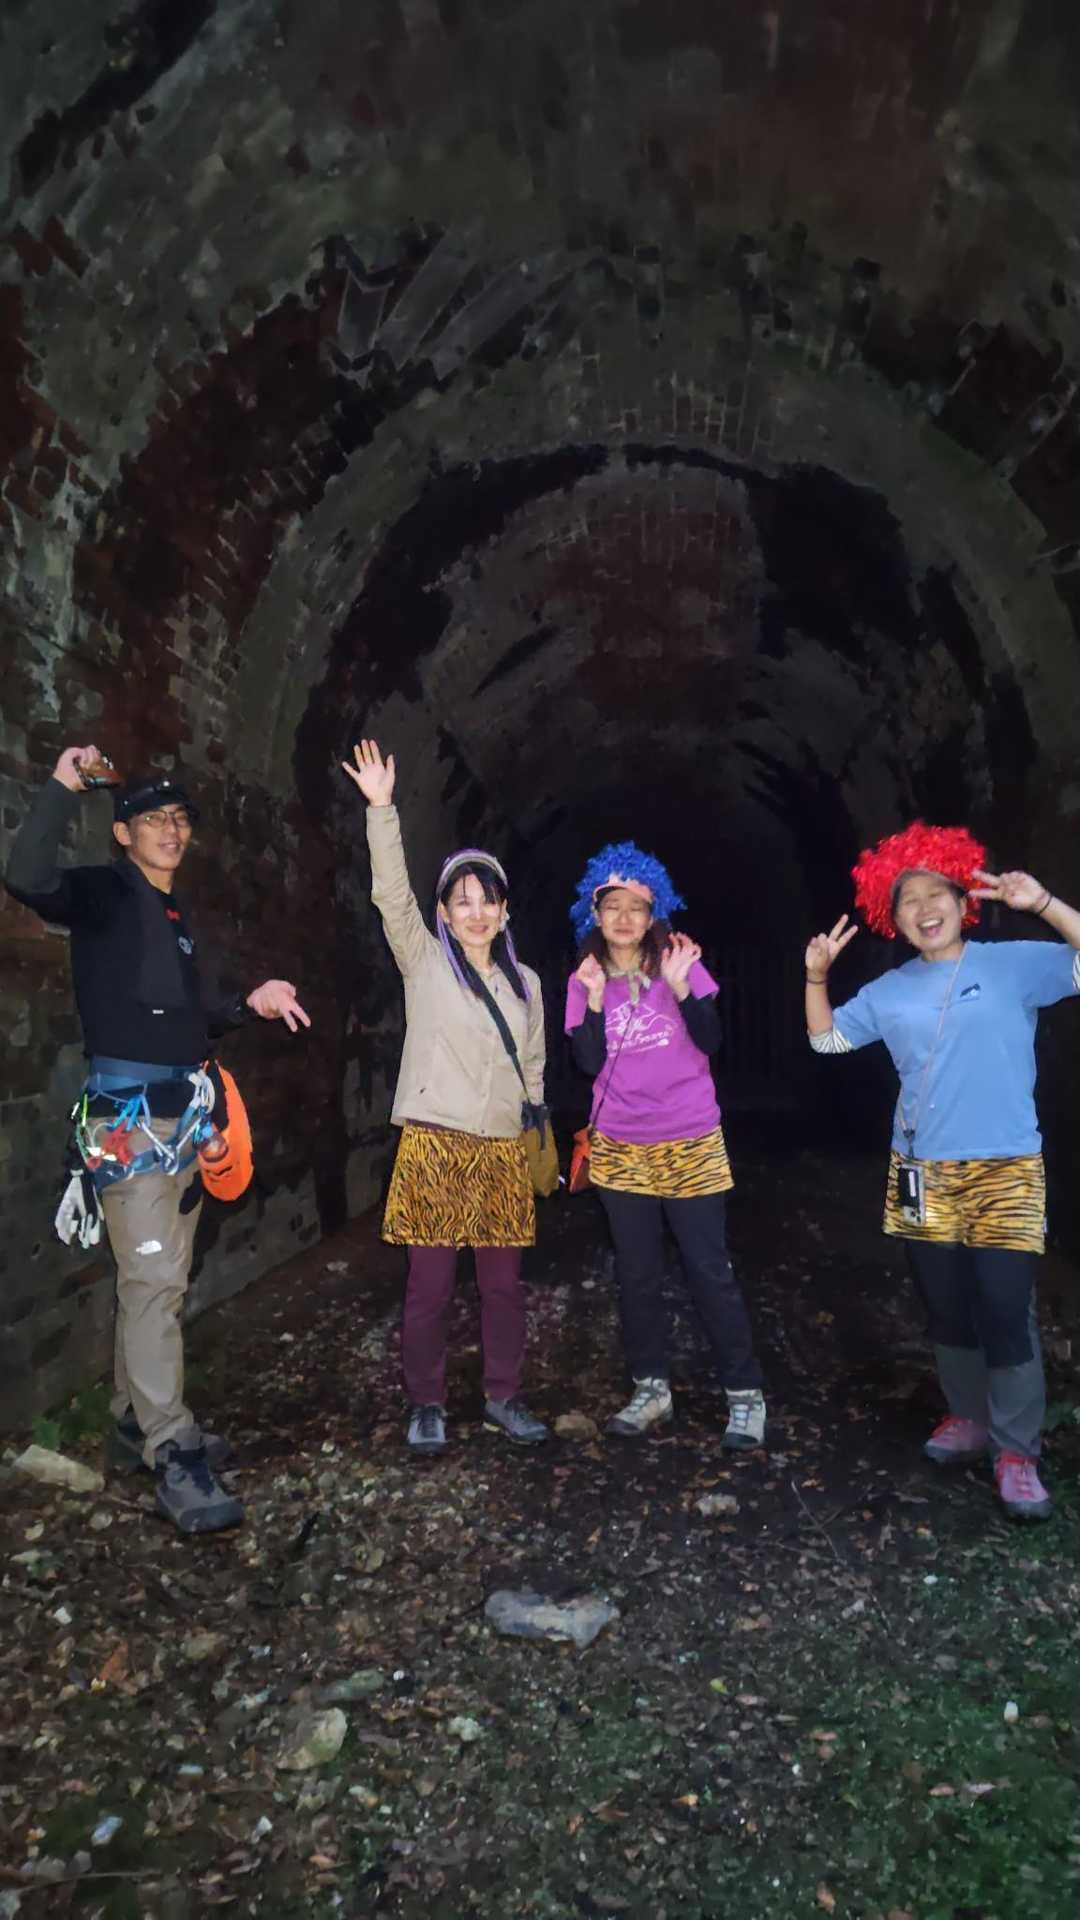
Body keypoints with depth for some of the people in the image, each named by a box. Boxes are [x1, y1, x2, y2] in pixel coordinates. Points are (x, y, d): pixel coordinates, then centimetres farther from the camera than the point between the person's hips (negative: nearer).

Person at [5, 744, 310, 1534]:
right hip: (128, 1112, -8)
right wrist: (65, 787, -27)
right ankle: (174, 1457, -7)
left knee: (164, 1278, 13)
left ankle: (137, 1422, 26)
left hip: (187, 1111, 8)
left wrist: (251, 1004, 7)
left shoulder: (180, 916, 18)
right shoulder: (102, 894, -4)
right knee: (153, 1280, -11)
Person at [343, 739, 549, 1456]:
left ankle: (504, 1398, 25)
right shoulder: (424, 962, 2)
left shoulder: (526, 982, 13)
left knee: (505, 1283, 9)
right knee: (431, 1284, 3)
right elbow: (392, 895, -12)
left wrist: (540, 1142, 15)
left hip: (504, 1151, 3)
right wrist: (382, 809, -22)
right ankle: (428, 1404, 20)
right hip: (435, 1145, -3)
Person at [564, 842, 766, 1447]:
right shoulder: (584, 980, 2)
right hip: (621, 1149, 2)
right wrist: (596, 998, -17)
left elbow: (710, 1041, -8)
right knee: (638, 1274, 11)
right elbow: (590, 1063, -6)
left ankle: (746, 1394, 15)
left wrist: (680, 987, -22)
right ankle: (652, 1389, 25)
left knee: (711, 1271, 1)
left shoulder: (678, 960, -3)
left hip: (691, 1143, -2)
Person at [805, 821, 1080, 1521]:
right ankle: (969, 1417, 34)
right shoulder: (888, 992, 8)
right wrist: (817, 977, 2)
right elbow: (826, 1039, 17)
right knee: (947, 1310, 14)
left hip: (1006, 1172, -4)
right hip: (922, 1175, 4)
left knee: (1006, 1314, -4)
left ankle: (1017, 1451, 13)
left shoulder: (1013, 964, -3)